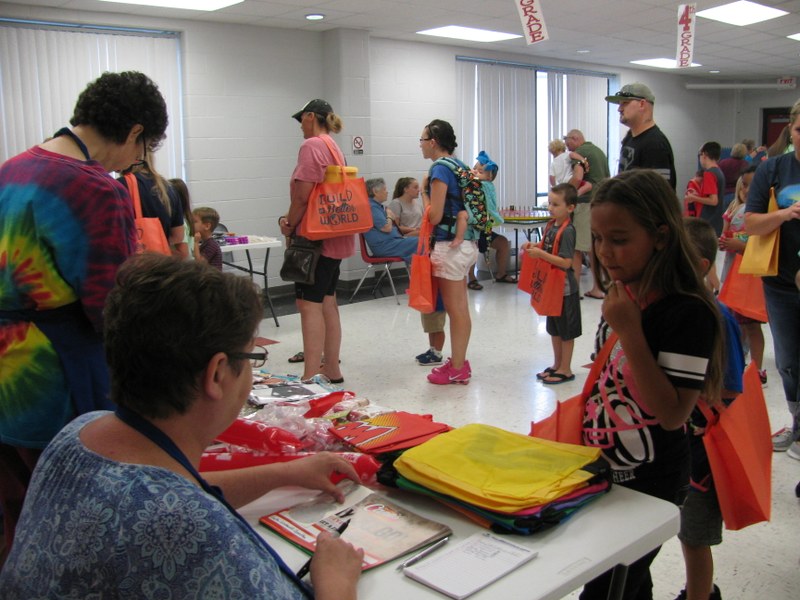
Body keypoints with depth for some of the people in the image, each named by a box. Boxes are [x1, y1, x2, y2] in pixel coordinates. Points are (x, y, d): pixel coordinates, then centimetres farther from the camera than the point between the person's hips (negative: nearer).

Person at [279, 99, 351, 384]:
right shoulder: (334, 148, 17)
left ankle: (310, 377, -11)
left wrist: (290, 225, -3)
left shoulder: (312, 145, -12)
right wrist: (291, 219, 11)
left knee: (309, 304, -10)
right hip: (334, 236, 10)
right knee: (327, 302, 14)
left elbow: (303, 193, -19)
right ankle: (332, 369, 22)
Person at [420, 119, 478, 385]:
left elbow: (435, 216, -17)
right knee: (460, 308, 15)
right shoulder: (460, 166, 14)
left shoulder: (440, 169, -14)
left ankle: (457, 370, 8)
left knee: (455, 309, -1)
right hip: (467, 243, 9)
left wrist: (423, 191, -3)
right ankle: (459, 362, 26)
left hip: (450, 246, -9)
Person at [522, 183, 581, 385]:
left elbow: (566, 262, -26)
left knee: (566, 330, 5)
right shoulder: (551, 225, 4)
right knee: (554, 328, 18)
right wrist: (534, 246, 2)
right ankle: (557, 365, 31)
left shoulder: (567, 231, -21)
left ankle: (566, 370, 15)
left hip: (565, 288, -9)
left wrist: (540, 254, -29)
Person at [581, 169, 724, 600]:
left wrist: (628, 330, -29)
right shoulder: (622, 297, 2)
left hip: (650, 484, -7)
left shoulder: (687, 312, -21)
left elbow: (672, 412, -27)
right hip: (604, 469, 8)